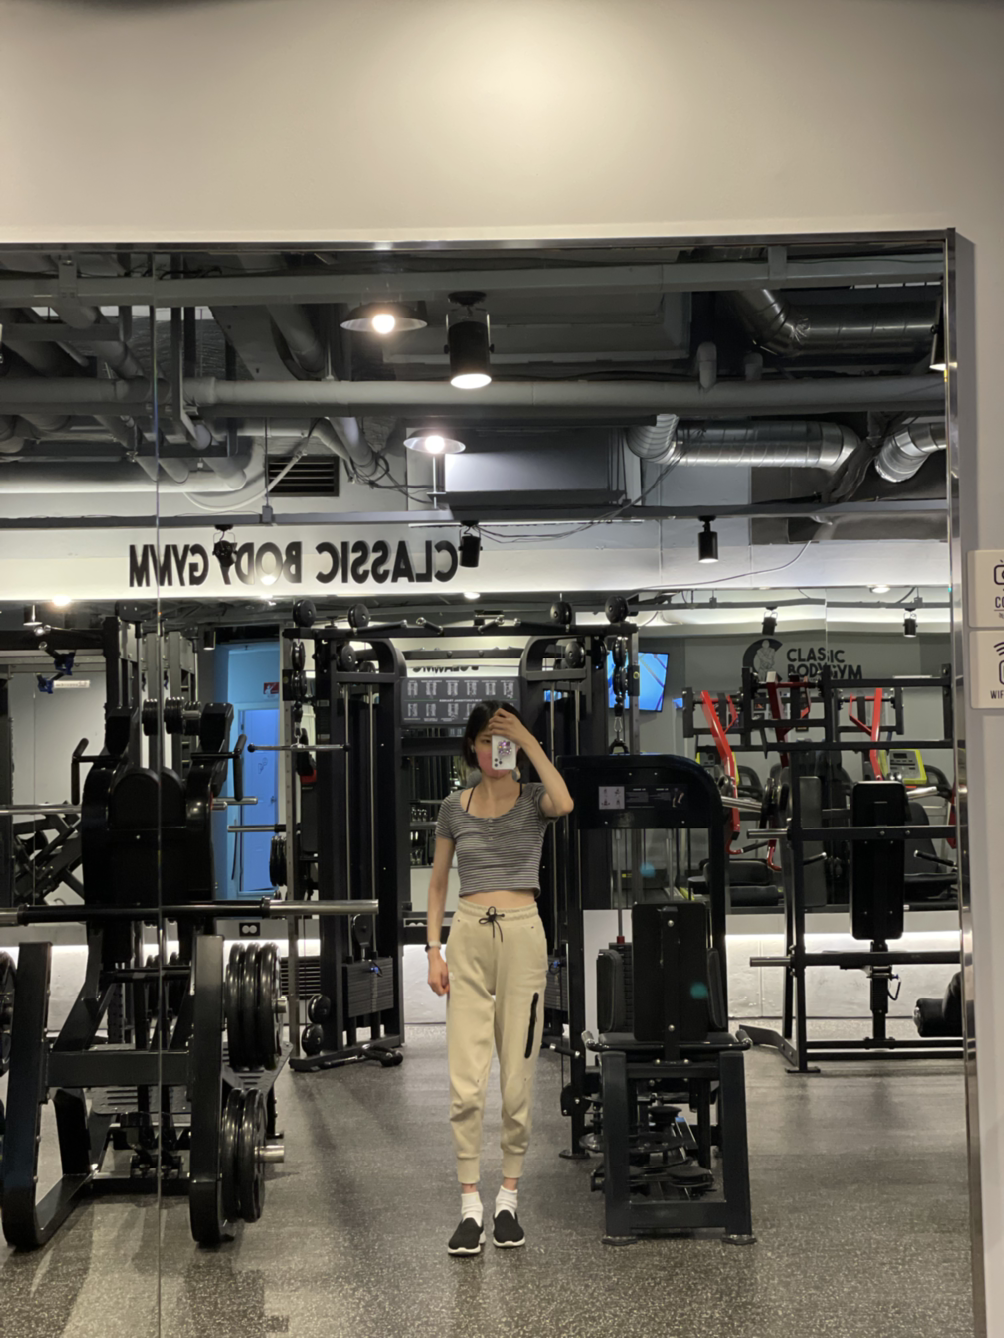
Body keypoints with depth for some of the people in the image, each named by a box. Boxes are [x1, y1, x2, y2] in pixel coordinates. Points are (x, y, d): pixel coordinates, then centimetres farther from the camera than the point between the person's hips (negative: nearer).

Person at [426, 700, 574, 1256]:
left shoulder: (533, 799, 2)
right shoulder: (454, 807, 9)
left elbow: (564, 803, -23)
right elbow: (438, 883, 13)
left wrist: (528, 738, -18)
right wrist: (434, 950, 4)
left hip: (522, 937, -1)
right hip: (468, 938, 1)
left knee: (517, 1080, 3)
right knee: (465, 1084, -5)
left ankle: (508, 1200, 16)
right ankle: (470, 1207, 1)